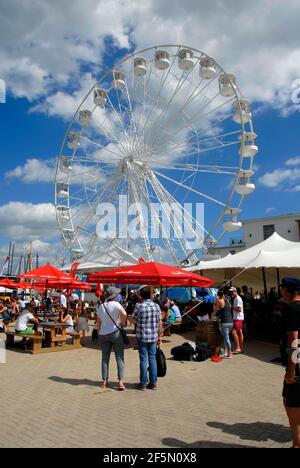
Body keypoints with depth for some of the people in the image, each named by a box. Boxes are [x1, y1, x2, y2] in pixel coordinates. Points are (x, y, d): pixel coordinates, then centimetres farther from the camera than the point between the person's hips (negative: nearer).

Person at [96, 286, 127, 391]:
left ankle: (104, 381, 16)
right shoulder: (116, 304, -9)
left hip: (103, 334, 4)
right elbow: (124, 314, -27)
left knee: (105, 358, 11)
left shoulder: (100, 307, 6)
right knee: (119, 357, 1)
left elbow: (98, 323, 10)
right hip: (115, 332, -4)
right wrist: (123, 323, -9)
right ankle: (121, 382, -3)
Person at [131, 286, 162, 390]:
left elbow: (133, 319, 2)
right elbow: (159, 323, 3)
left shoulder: (139, 306, -11)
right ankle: (153, 383, 17)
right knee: (152, 359, 11)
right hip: (153, 337, 3)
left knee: (143, 359, 5)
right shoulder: (157, 306, -2)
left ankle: (143, 383, 13)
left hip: (142, 337, -3)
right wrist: (159, 337, 11)